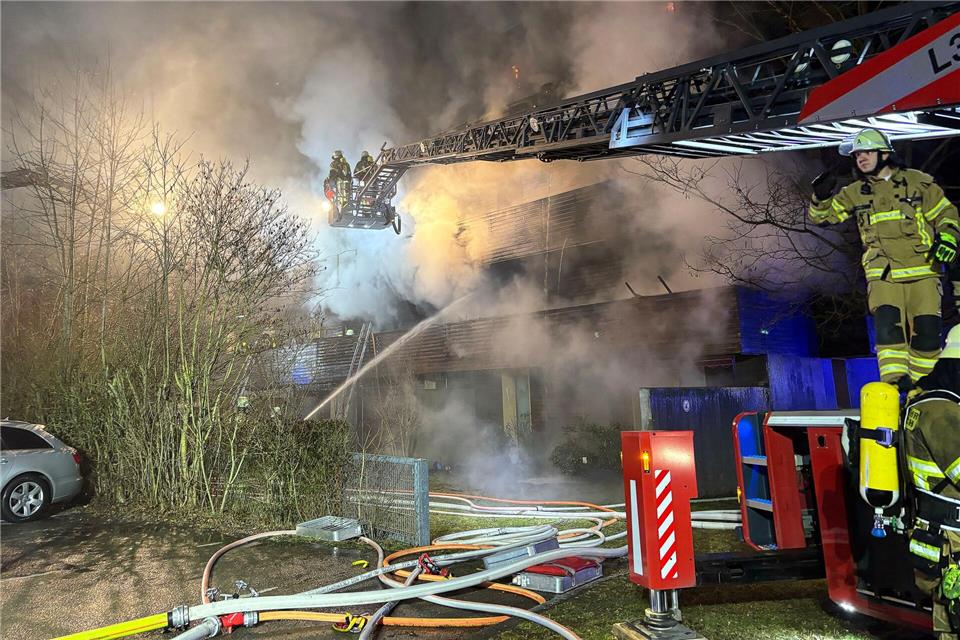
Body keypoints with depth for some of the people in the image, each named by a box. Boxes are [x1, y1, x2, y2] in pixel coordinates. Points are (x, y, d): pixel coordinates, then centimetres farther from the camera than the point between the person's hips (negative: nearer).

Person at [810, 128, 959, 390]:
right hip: (883, 274, 0)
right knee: (888, 324, -20)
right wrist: (821, 196, -7)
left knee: (927, 330, -4)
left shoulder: (918, 181, 9)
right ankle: (895, 384, -20)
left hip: (923, 271, 0)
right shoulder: (855, 193, 12)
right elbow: (822, 216, 13)